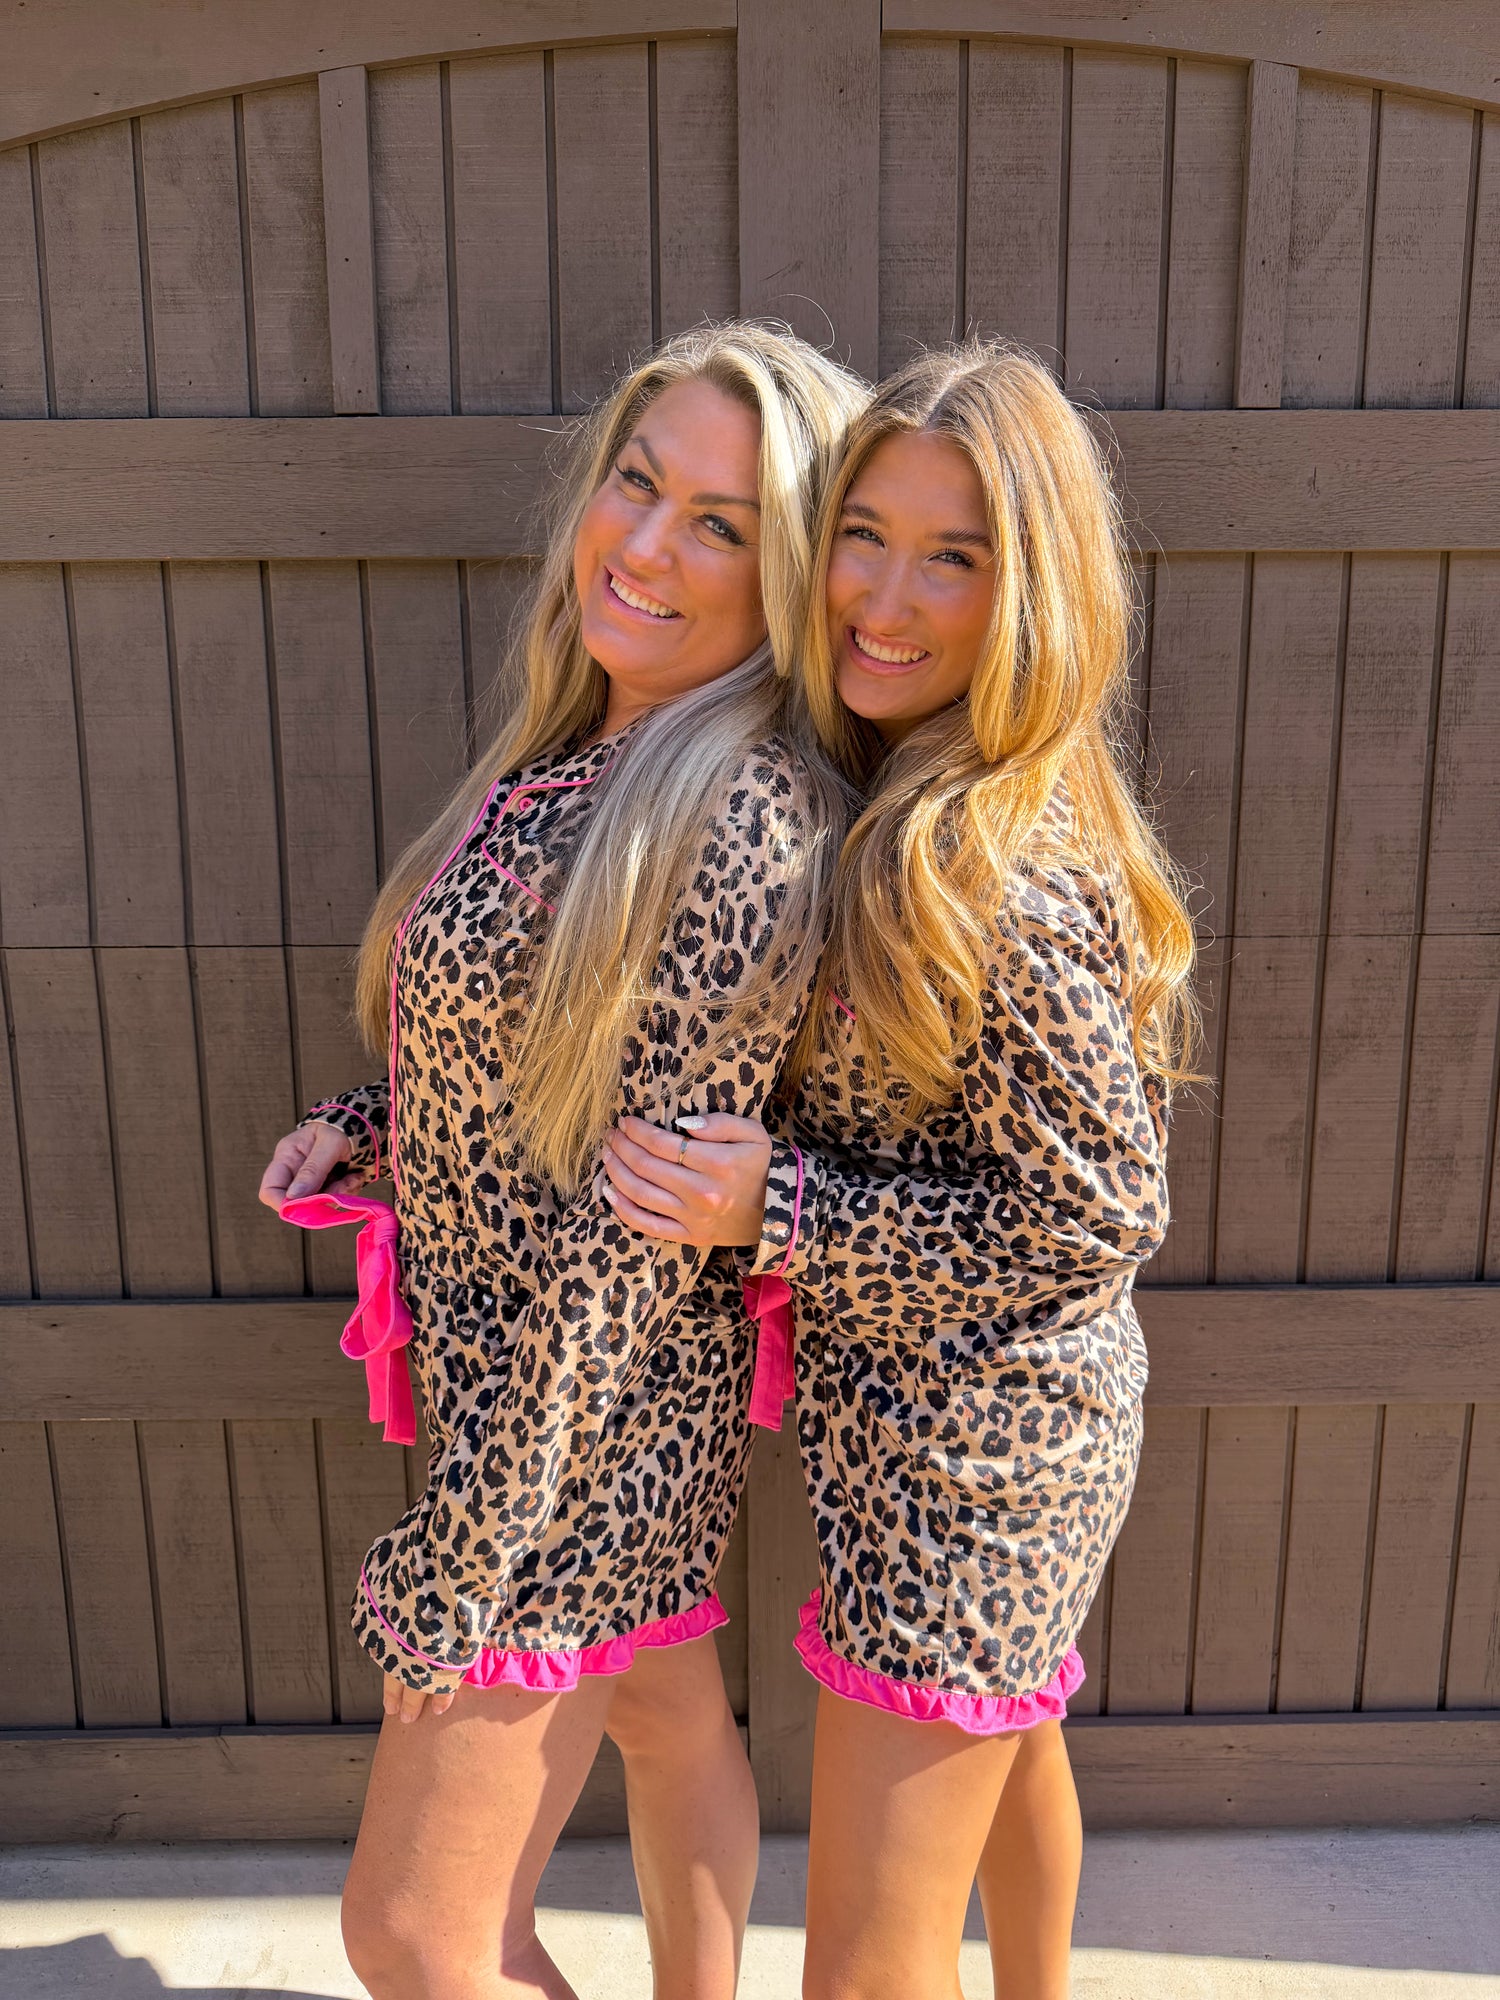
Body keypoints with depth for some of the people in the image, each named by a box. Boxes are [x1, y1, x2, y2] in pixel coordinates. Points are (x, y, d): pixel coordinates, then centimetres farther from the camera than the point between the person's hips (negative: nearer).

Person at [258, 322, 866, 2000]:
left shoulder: (742, 828, -27)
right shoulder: (588, 759, 2)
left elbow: (625, 1231, -25)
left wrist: (458, 1561, -18)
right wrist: (373, 1126, -3)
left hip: (581, 1430, -8)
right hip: (511, 1362, 9)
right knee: (666, 1719, 29)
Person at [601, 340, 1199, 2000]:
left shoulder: (995, 882, -29)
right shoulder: (898, 802, -1)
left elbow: (1102, 1214, -24)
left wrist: (778, 1210, -24)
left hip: (963, 1456, -9)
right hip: (1008, 1427, 9)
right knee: (1007, 1742, 33)